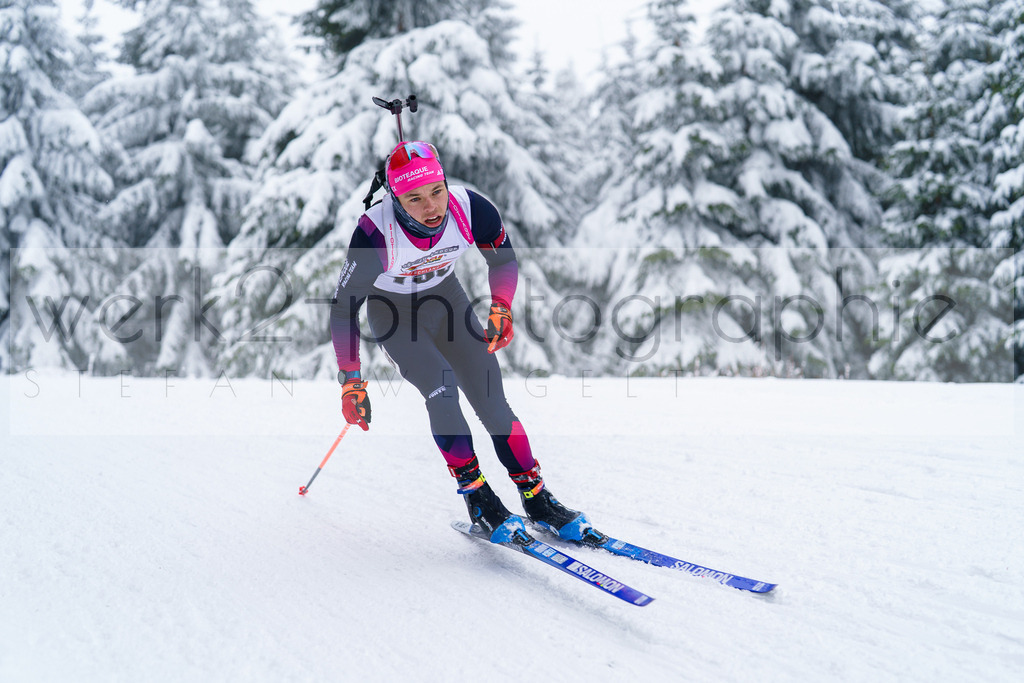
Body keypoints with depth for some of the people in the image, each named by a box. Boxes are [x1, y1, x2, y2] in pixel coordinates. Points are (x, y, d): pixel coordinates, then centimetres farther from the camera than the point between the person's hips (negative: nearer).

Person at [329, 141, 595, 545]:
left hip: (445, 298, 3)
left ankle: (537, 500, 6)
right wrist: (351, 382, -20)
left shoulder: (470, 209, -27)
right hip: (392, 313, -3)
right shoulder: (375, 234, -35)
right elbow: (343, 308, -21)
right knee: (441, 388, -25)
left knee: (493, 404, -6)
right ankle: (477, 498, -12)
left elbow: (503, 256, -4)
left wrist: (501, 309, -19)